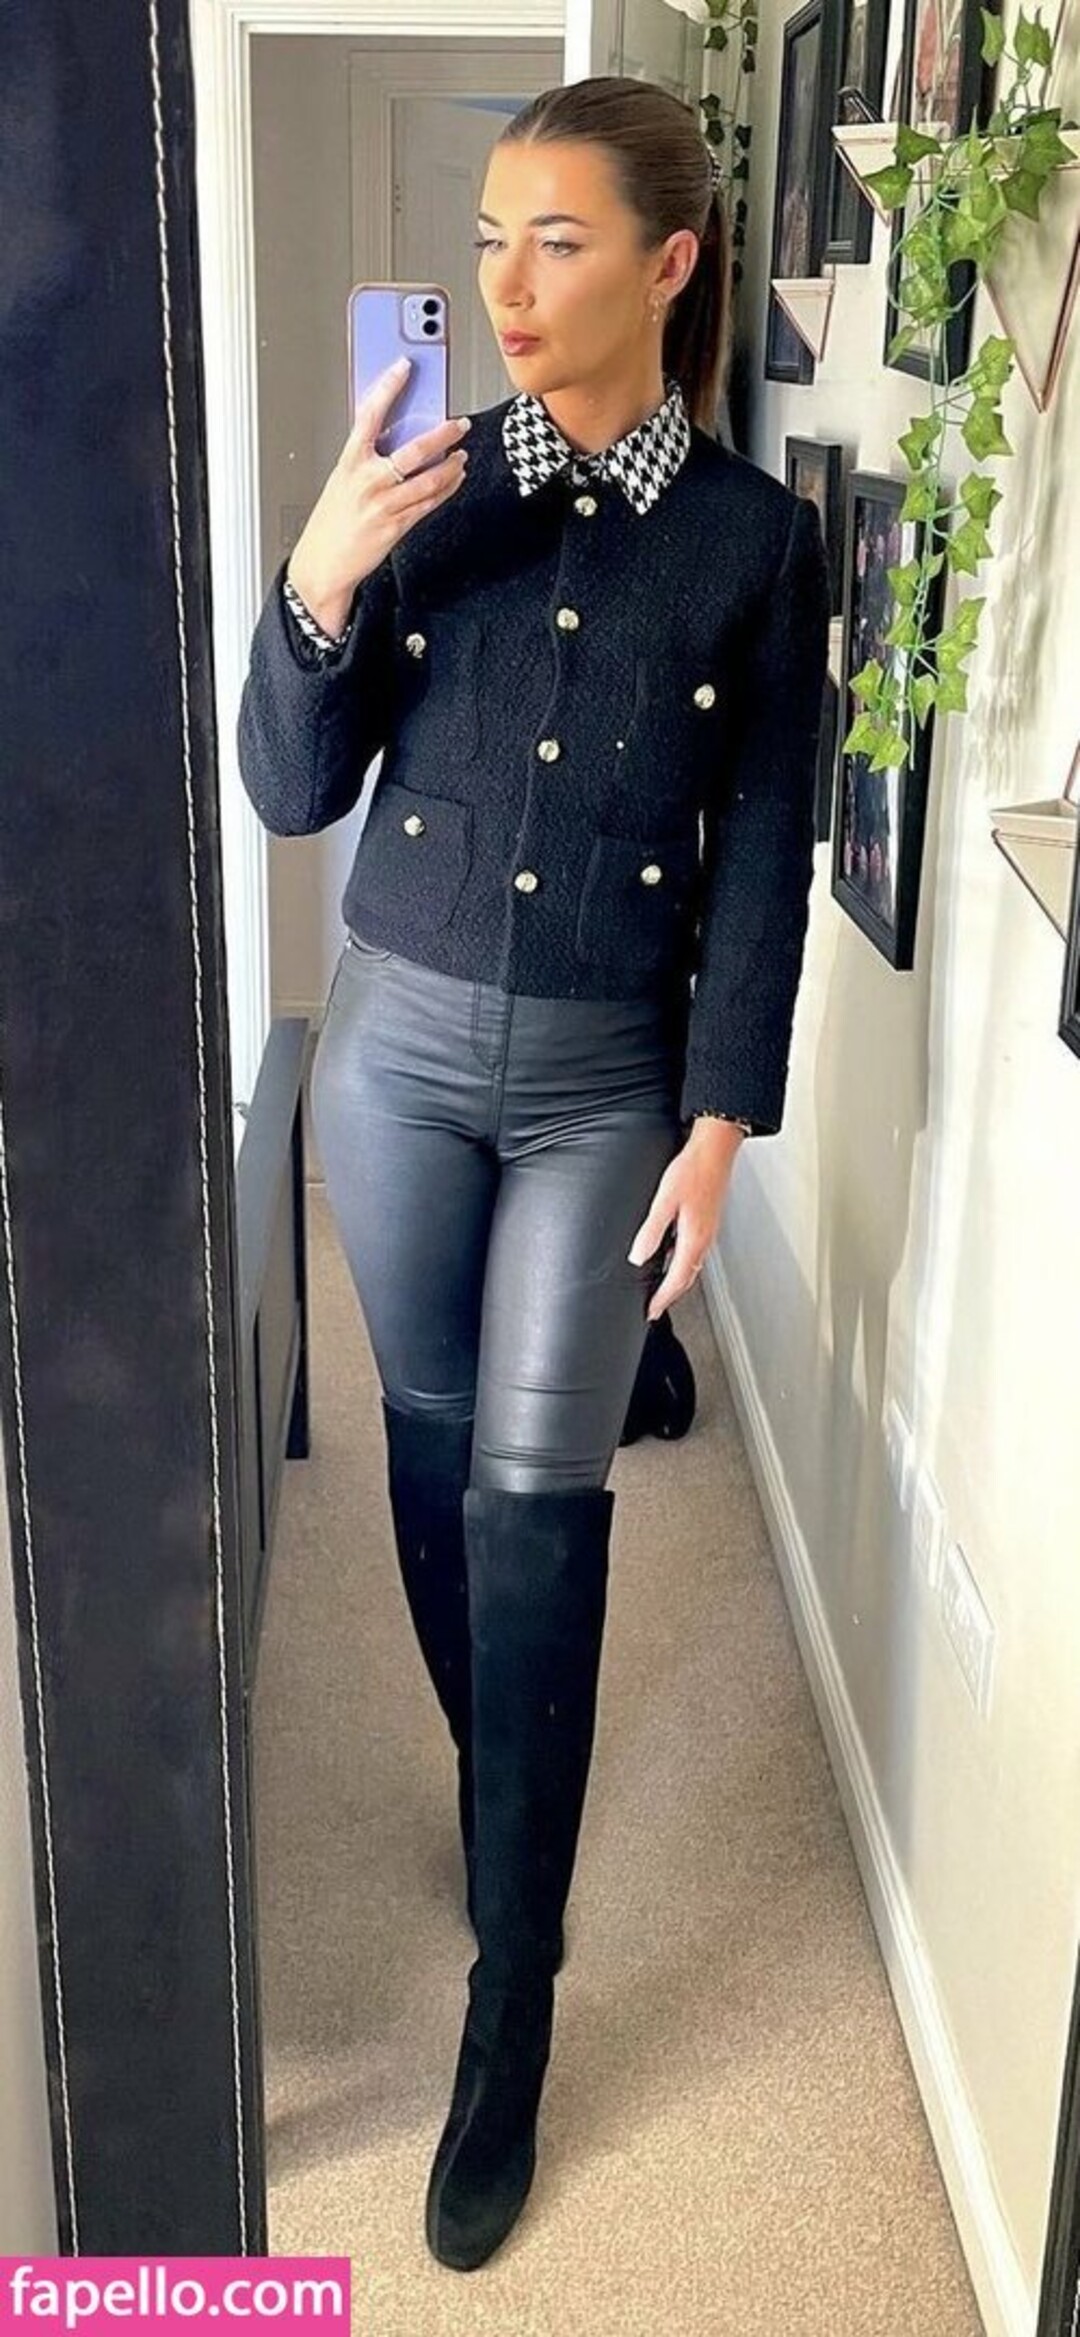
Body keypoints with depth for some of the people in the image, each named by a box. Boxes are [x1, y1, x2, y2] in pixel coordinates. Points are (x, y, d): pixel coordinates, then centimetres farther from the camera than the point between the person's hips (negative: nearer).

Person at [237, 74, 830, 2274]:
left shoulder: (754, 537, -5)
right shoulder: (430, 483, -2)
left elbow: (762, 857, -3)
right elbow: (292, 791, -4)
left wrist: (724, 1123, -7)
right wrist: (317, 583, -21)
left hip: (603, 1076, -2)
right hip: (397, 1037, 2)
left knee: (537, 1496, -1)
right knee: (436, 1440, 14)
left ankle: (510, 2003, 12)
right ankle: (503, 1787, 41)